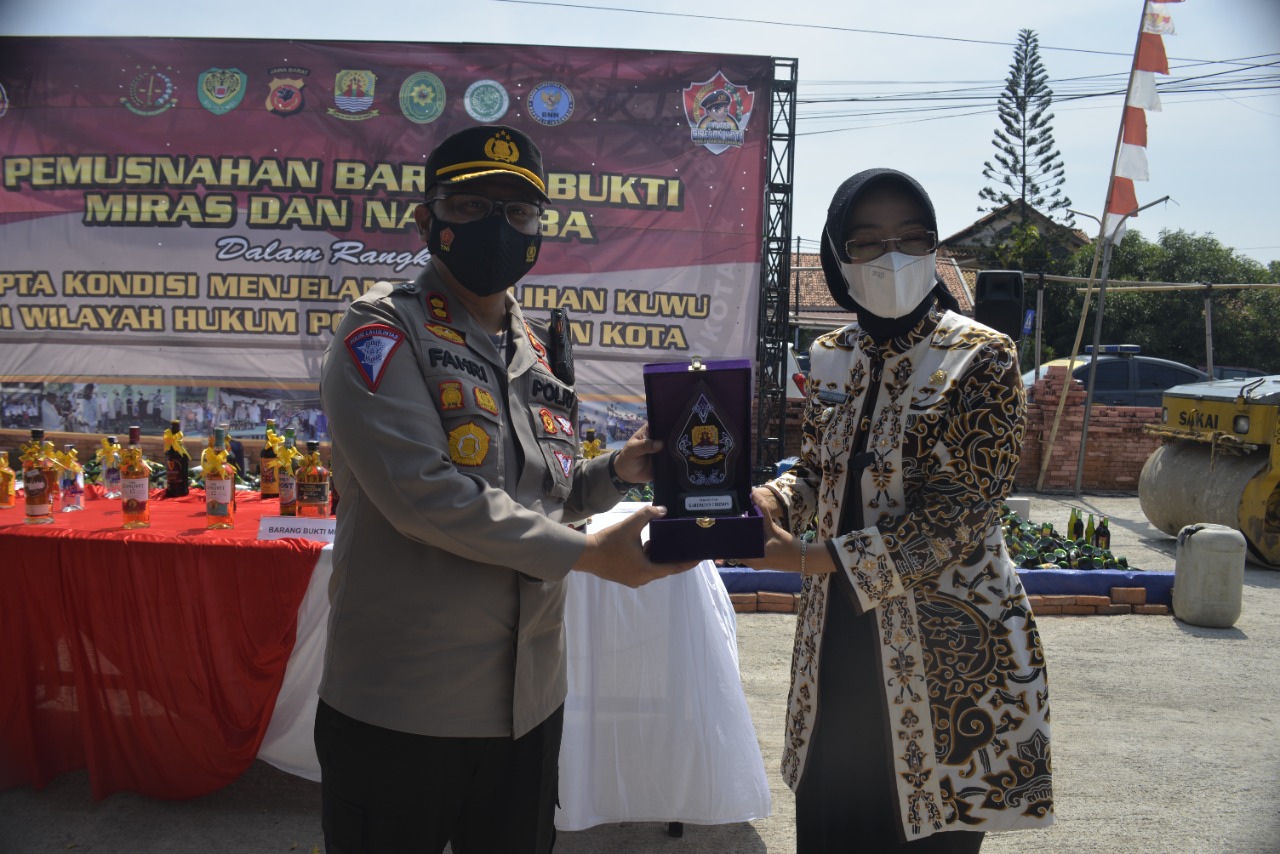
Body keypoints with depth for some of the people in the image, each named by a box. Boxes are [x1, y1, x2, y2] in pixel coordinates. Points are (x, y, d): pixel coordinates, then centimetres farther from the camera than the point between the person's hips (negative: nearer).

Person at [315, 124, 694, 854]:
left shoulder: (536, 348, 11)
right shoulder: (385, 330, -11)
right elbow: (423, 493, -23)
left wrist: (618, 472, -3)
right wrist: (590, 553, -18)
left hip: (530, 698, 7)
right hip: (401, 707, -6)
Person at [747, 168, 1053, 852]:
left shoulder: (980, 358, -11)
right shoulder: (831, 357, 5)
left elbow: (960, 513, -18)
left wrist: (815, 559, -21)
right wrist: (773, 500, -9)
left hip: (941, 652, -5)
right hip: (837, 637, 5)